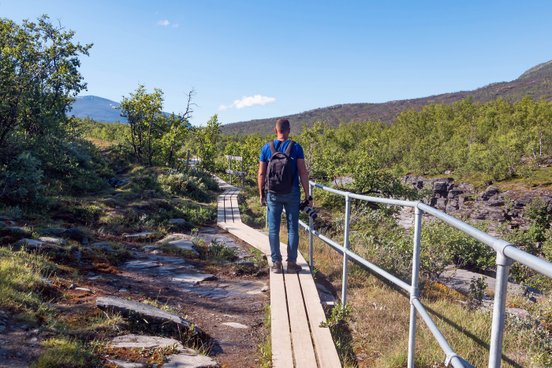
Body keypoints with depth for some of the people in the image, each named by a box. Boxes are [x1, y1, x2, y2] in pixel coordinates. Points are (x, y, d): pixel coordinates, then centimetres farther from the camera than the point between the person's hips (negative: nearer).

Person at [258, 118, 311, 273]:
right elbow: (303, 173, -7)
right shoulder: (296, 147, -4)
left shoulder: (266, 148, 0)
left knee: (273, 229, 8)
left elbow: (261, 174, 1)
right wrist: (307, 196, -1)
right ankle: (292, 263, 11)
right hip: (292, 193, -1)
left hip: (273, 194, 1)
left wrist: (261, 193, 12)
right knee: (292, 228, 7)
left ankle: (276, 263, 11)